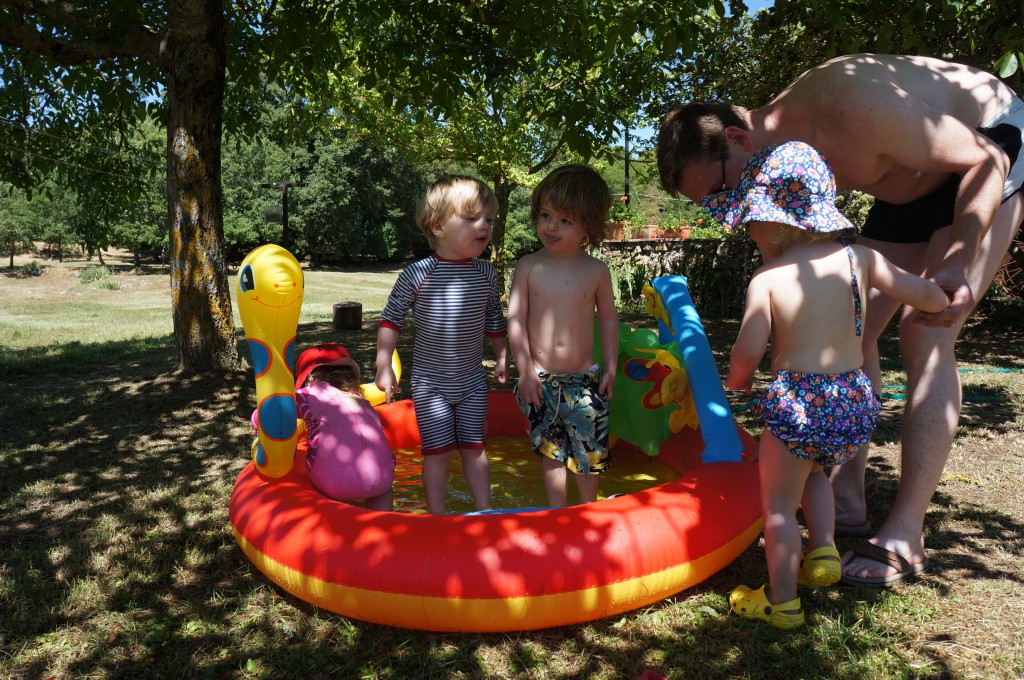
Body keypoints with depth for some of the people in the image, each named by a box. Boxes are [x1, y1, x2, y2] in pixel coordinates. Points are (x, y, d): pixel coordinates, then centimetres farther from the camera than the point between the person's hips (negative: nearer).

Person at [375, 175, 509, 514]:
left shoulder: (487, 274, -2)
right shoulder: (417, 274, -15)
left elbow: (495, 321, 12)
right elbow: (391, 318, -7)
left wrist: (502, 358, 16)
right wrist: (383, 366, -8)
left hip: (473, 381, 3)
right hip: (430, 382, -3)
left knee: (474, 447, 13)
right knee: (437, 450, 2)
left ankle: (484, 508, 28)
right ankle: (437, 516, 17)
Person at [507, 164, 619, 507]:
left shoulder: (597, 271, -2)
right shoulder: (529, 266, -4)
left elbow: (608, 320, 7)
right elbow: (515, 319, -5)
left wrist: (610, 367, 3)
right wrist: (526, 370, -8)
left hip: (584, 379, 0)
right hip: (541, 379, 0)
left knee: (589, 451, 6)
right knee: (552, 451, 13)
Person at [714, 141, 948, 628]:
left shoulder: (766, 279, -10)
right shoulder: (860, 258, 2)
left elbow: (748, 350, -16)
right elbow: (931, 297, 6)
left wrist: (736, 380, 6)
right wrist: (941, 303, 29)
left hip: (797, 402, -5)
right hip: (857, 401, 6)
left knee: (778, 503, 13)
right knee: (812, 472, 34)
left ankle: (781, 602, 23)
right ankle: (824, 550, 27)